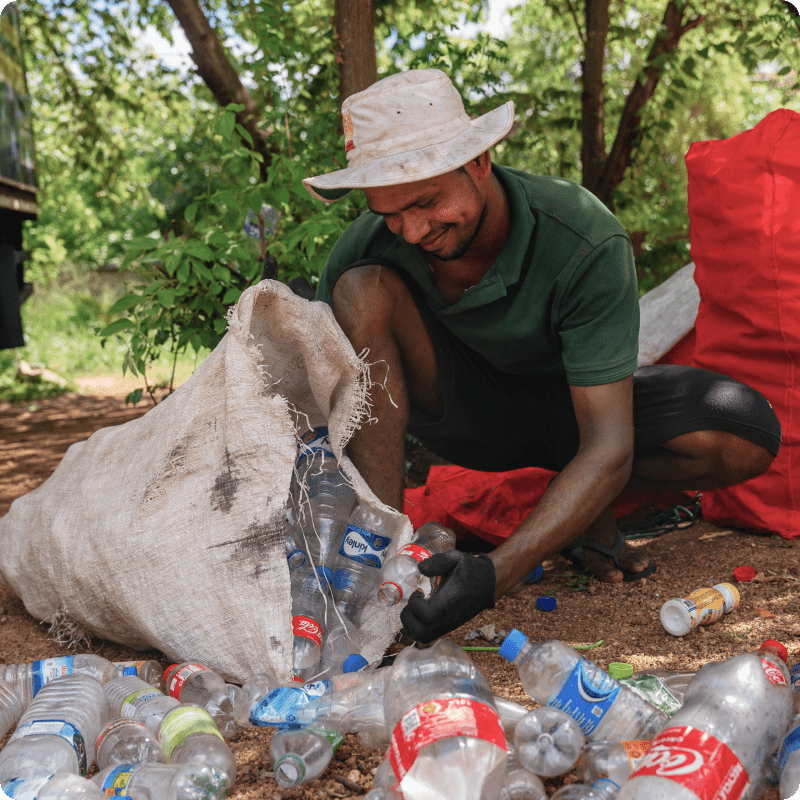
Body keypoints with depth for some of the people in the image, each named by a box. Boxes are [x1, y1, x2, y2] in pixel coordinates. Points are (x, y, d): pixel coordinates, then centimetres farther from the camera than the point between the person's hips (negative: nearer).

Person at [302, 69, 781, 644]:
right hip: (465, 413, 1)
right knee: (364, 289, -29)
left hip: (568, 408, 0)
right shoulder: (366, 247, -23)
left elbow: (609, 448, -34)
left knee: (746, 436, -29)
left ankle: (584, 508, 0)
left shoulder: (587, 241, -32)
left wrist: (496, 573, -47)